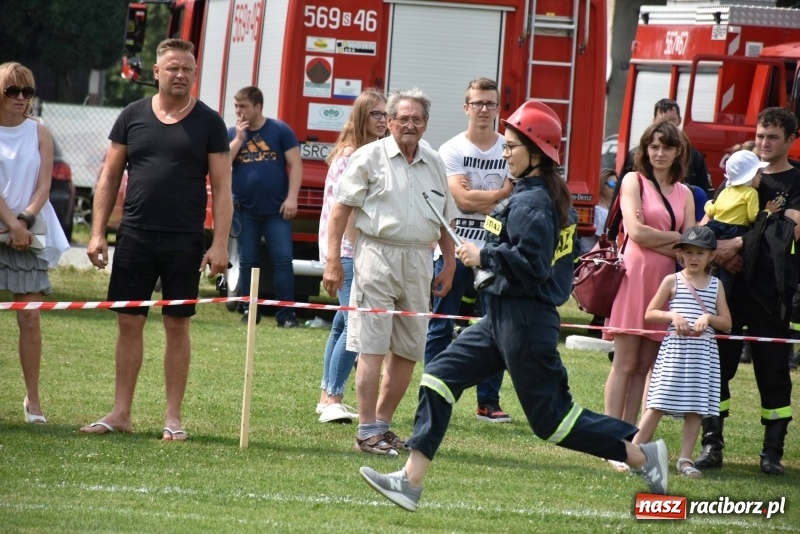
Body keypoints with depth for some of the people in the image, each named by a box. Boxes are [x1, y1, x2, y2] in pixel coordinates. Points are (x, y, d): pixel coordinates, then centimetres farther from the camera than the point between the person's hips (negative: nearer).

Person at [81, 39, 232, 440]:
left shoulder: (208, 123, 1)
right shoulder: (133, 117, 6)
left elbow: (222, 188, 0)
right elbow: (109, 177, 9)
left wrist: (219, 245, -9)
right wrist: (97, 233, 1)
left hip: (184, 242, -2)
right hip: (135, 237, 2)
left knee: (177, 325, 2)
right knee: (129, 323, 4)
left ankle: (173, 418, 6)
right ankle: (120, 413, 9)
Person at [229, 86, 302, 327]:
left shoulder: (280, 130, 1)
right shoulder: (232, 134, 8)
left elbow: (295, 164, -1)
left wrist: (291, 198, -10)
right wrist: (239, 139, -8)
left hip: (276, 210, -2)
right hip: (245, 211, 2)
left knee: (283, 260, -7)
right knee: (247, 262, 5)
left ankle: (286, 314, -5)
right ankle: (249, 311, 12)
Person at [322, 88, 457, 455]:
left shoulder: (435, 165, 15)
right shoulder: (370, 157, 0)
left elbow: (444, 221, 22)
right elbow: (341, 208, -3)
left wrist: (449, 265, 14)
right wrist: (333, 261, -10)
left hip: (419, 262, 6)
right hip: (377, 255, -6)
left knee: (409, 350, 8)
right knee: (372, 347, -8)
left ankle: (383, 422, 19)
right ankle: (367, 431, -7)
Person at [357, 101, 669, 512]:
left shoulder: (530, 203, -18)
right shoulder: (556, 196, 11)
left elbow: (530, 263, -28)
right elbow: (567, 251, 19)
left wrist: (483, 257, -15)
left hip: (523, 322, -10)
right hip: (501, 319, 10)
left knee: (551, 417, -3)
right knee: (439, 376, 5)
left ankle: (642, 454, 6)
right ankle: (411, 480, 1)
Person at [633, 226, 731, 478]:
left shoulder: (715, 285, 9)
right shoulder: (672, 281, 3)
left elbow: (726, 322, 8)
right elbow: (650, 313, 4)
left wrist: (708, 318, -11)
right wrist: (673, 316, -11)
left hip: (703, 353, 2)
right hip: (674, 349, -2)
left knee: (696, 408, 2)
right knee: (658, 405, -5)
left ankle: (685, 459, 8)